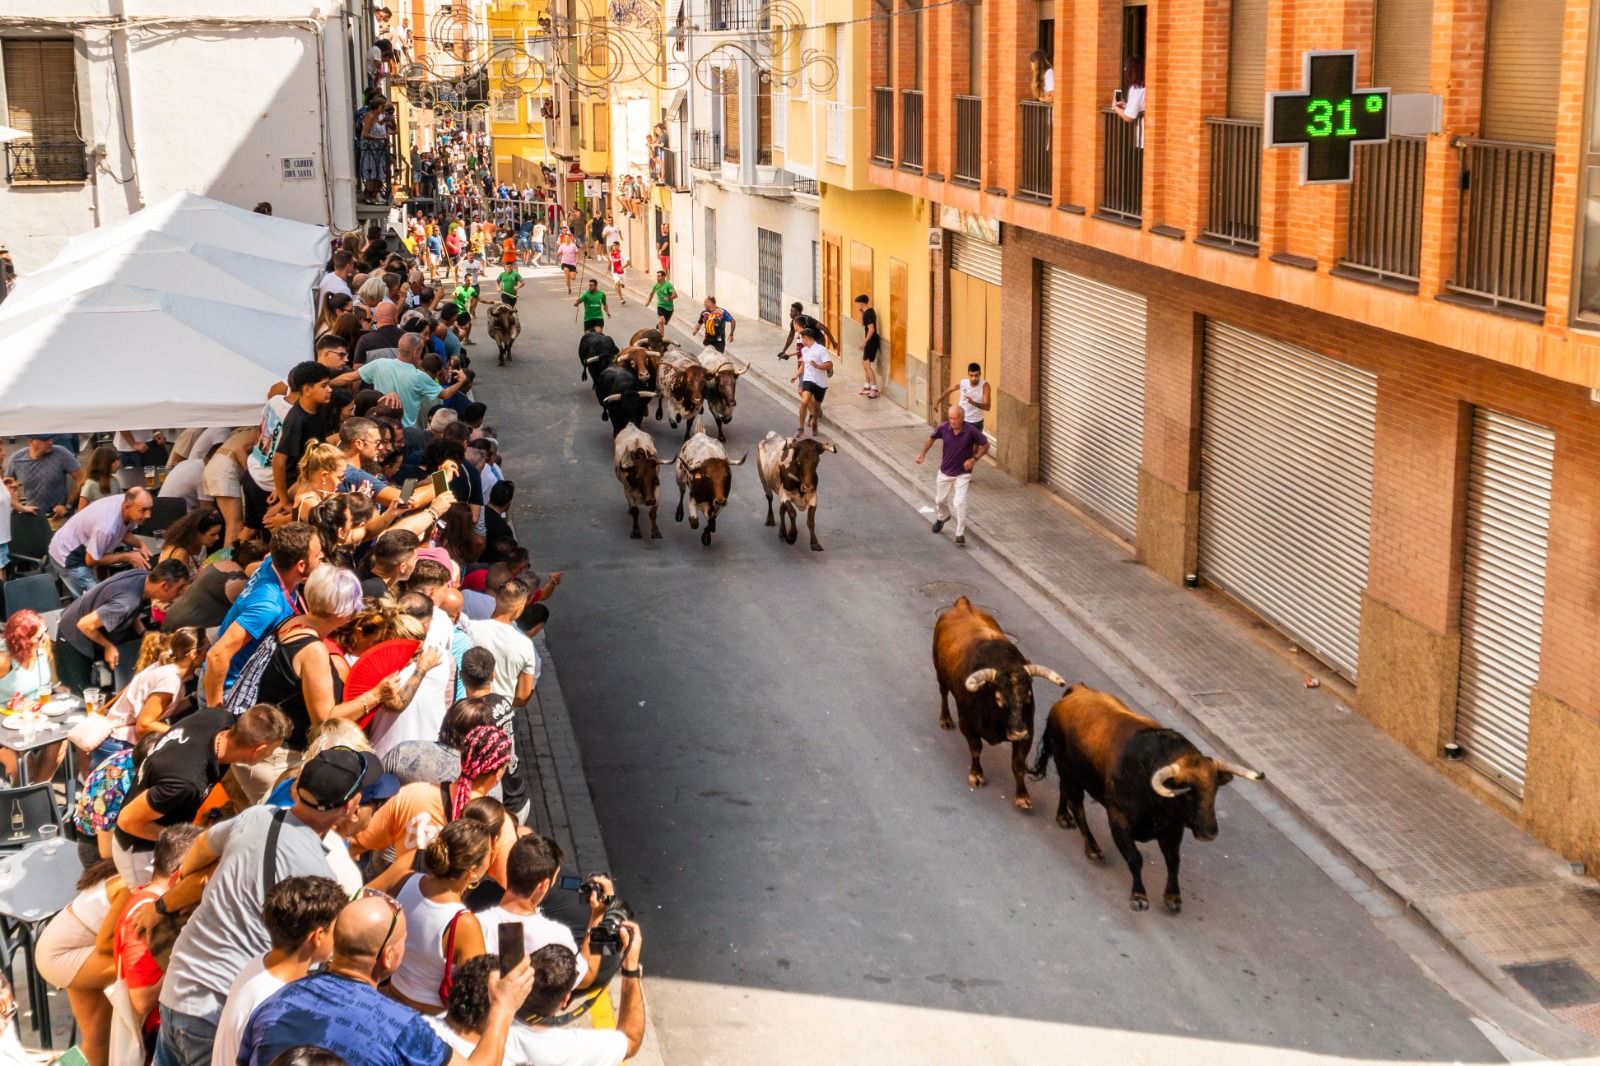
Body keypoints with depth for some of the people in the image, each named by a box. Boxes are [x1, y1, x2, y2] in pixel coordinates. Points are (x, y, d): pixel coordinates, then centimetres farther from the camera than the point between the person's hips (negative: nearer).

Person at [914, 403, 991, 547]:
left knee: (959, 502, -18)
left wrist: (974, 458, -19)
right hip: (945, 472, 4)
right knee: (940, 500, 20)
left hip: (962, 473, -4)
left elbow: (985, 445, -8)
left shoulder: (971, 431, -23)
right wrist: (922, 453, -5)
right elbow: (931, 438, 5)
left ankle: (960, 534, -7)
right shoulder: (943, 428, -16)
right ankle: (941, 518, 54)